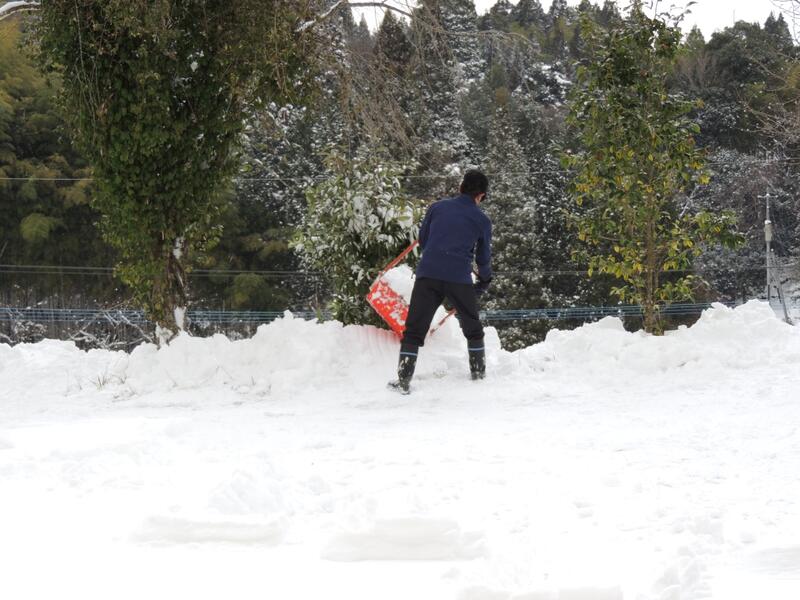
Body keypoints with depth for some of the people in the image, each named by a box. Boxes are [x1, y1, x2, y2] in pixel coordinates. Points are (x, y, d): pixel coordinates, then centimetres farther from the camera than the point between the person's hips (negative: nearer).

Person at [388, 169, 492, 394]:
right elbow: (484, 257, 18)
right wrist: (485, 280, 38)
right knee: (473, 329, 22)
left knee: (414, 330, 2)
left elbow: (422, 240, 19)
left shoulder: (438, 207, 11)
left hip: (428, 274, 0)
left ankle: (404, 380, -7)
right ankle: (478, 372, 31)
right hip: (460, 279, 0)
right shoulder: (482, 220, 9)